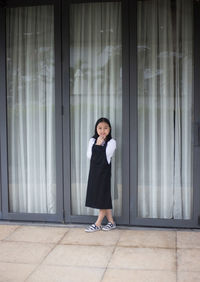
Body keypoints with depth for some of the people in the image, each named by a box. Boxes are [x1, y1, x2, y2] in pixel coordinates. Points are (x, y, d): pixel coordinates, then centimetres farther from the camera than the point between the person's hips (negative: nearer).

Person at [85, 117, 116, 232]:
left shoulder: (111, 142, -8)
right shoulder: (92, 141, 6)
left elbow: (105, 158, -16)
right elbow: (89, 156, -2)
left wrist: (99, 145, -13)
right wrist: (97, 144, -9)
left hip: (104, 172, -5)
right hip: (94, 172, 5)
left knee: (103, 198, 1)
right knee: (97, 197, 9)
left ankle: (98, 224, 10)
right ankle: (111, 222, 20)